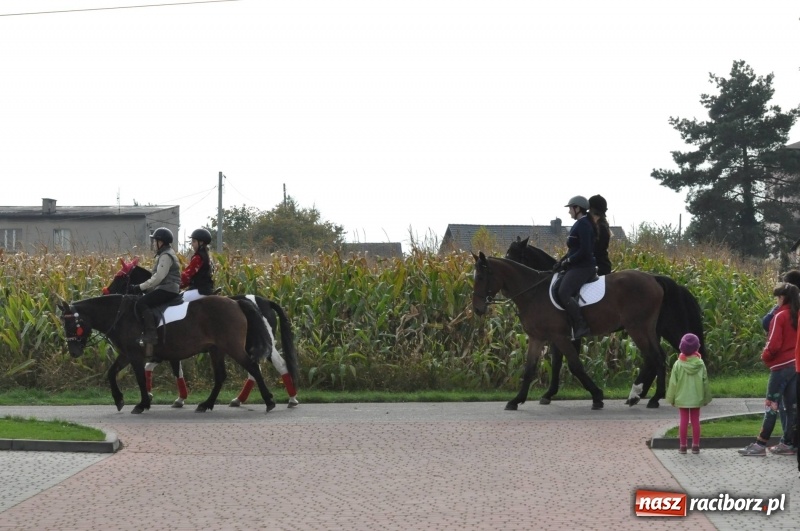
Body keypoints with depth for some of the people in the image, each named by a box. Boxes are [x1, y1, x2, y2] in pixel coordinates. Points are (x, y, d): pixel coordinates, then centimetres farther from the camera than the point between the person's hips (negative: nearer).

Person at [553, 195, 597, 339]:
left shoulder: (582, 225, -14)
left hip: (582, 267, -11)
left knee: (563, 294, -25)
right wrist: (562, 261, 9)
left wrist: (567, 261, -14)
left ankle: (581, 326, -26)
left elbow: (584, 251, -22)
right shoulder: (580, 224, 17)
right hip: (578, 267, 11)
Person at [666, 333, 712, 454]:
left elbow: (673, 382, -6)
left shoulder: (678, 364, -11)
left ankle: (683, 445, 7)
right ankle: (695, 446, 10)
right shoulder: (700, 363, -7)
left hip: (682, 398, -1)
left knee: (683, 420, 5)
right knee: (695, 421, 8)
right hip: (696, 397, 1)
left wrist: (671, 398, 5)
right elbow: (705, 381, 0)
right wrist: (706, 397, 11)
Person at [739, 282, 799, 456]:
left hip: (782, 365, -7)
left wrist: (765, 357, 0)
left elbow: (774, 344, -15)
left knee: (771, 405, -5)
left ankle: (760, 445, -5)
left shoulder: (780, 316, -12)